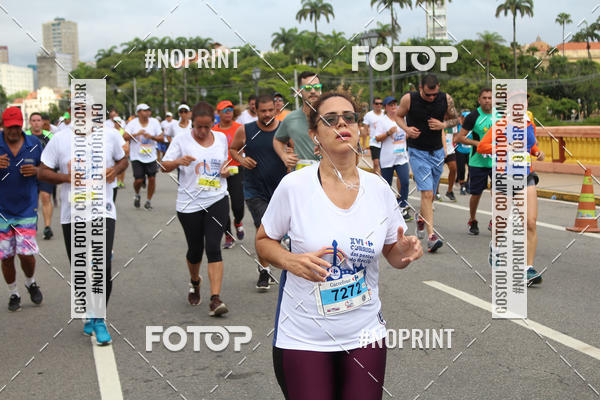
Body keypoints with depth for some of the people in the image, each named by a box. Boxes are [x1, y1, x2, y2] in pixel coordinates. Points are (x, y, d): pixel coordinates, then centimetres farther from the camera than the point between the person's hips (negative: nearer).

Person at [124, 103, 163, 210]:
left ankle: (149, 201, 16)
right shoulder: (133, 123, -6)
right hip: (137, 157, -2)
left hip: (151, 156, 2)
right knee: (139, 180, -6)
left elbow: (161, 138, 0)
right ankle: (137, 195, 26)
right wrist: (137, 134, -24)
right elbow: (125, 137, -13)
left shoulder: (154, 122, 0)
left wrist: (151, 136, -17)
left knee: (152, 178, -1)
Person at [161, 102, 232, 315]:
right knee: (195, 249, 9)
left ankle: (215, 299, -15)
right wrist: (179, 161, -22)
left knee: (213, 247, -12)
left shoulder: (221, 138, 9)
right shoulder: (181, 140, -1)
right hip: (189, 203, -1)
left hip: (217, 201, 1)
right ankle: (194, 282, 41)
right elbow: (164, 166, -2)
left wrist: (226, 171, 2)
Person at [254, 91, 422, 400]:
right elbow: (263, 242, 0)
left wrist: (404, 252, -14)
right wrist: (291, 261, -19)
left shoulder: (379, 189, -2)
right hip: (302, 337, -3)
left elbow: (392, 254, 9)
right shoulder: (293, 186, -11)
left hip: (365, 334, 3)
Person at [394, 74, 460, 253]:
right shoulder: (409, 99, -12)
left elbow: (455, 119, 9)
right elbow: (398, 116, 6)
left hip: (437, 152, 4)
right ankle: (431, 235, -16)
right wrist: (406, 129, -13)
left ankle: (421, 218, 44)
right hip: (417, 152, -3)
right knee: (427, 193, -15)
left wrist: (443, 125, -12)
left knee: (430, 194, 14)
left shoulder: (446, 99, -6)